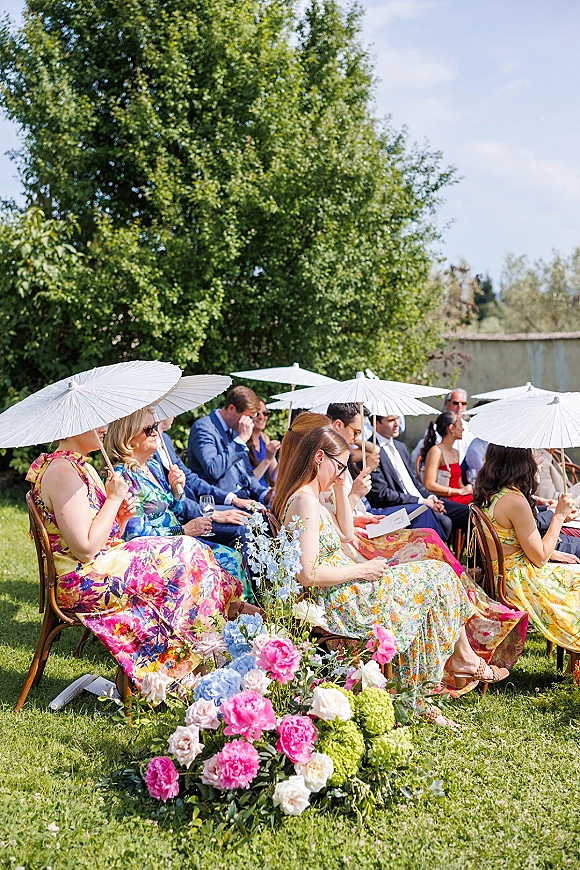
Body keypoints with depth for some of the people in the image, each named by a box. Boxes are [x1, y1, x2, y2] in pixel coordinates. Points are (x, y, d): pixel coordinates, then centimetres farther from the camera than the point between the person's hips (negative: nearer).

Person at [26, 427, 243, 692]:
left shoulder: (82, 467, 15)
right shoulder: (63, 472, -18)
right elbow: (86, 548, -24)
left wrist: (121, 515, -2)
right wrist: (114, 499, -16)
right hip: (81, 583, -10)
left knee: (184, 551, -2)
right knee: (184, 554, -10)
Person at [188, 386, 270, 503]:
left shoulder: (235, 430, 18)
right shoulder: (202, 427, -7)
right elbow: (213, 470, -22)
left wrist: (264, 494, 4)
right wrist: (241, 440, -14)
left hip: (244, 500, 8)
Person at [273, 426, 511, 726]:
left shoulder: (306, 497, 11)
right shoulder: (305, 502, -22)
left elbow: (346, 534, 21)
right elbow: (307, 574, -27)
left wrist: (340, 489, 10)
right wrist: (360, 570, -16)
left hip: (343, 592, 10)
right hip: (340, 602, -10)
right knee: (438, 577, 3)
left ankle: (416, 694, 10)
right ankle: (464, 659, 24)